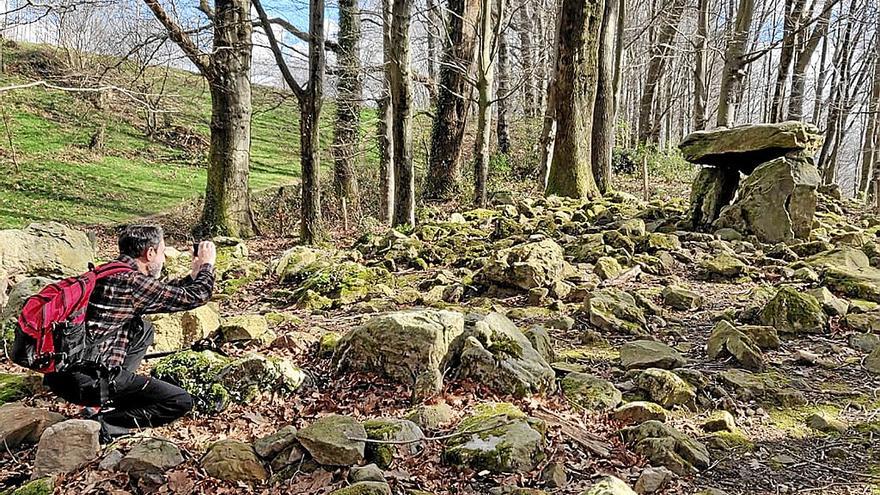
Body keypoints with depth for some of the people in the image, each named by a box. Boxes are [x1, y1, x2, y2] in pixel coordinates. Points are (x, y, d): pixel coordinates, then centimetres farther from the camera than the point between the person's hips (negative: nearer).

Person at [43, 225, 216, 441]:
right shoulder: (133, 282, -16)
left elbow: (159, 293, 26)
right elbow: (195, 296, -6)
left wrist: (193, 275, 29)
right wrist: (207, 265, 11)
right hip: (88, 382, -9)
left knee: (144, 330, 27)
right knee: (181, 401, -5)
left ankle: (108, 400, 17)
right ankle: (101, 421, -7)